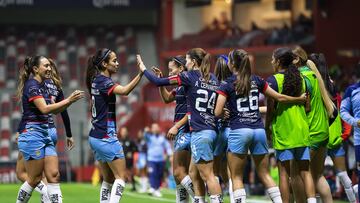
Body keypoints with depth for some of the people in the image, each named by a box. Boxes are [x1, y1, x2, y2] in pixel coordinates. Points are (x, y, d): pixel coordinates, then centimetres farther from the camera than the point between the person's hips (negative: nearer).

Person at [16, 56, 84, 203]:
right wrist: (68, 100, -22)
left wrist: (71, 99, 5)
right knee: (35, 179, -4)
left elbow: (55, 110, 20)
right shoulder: (31, 86, -12)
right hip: (33, 134, -9)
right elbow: (45, 108, -23)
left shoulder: (41, 87, 16)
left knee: (54, 175, 0)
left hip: (45, 135, 9)